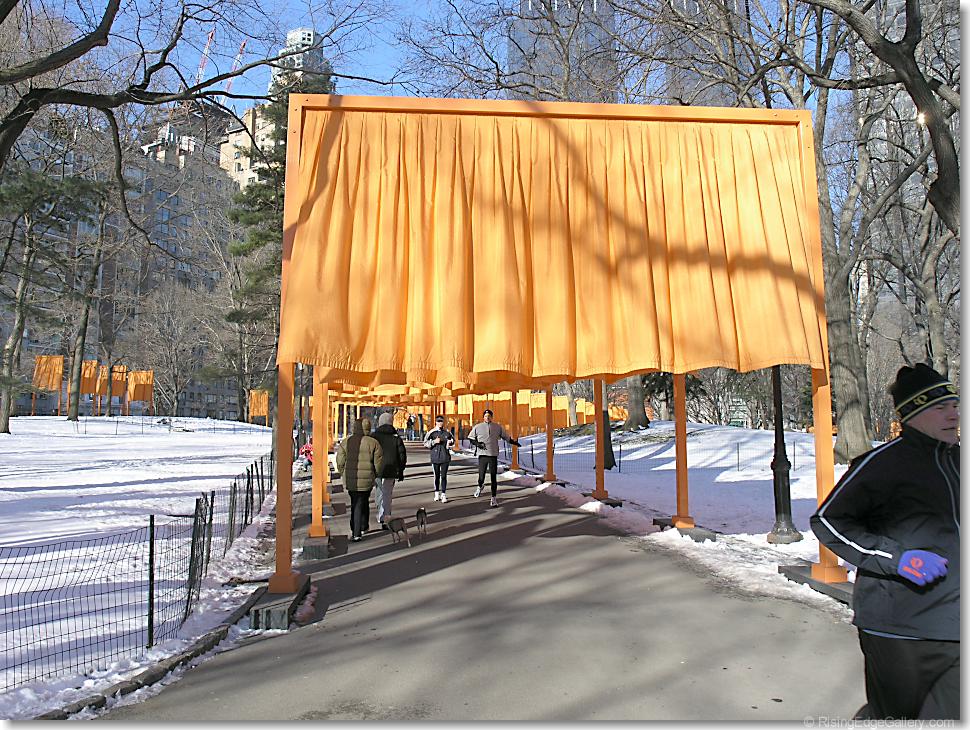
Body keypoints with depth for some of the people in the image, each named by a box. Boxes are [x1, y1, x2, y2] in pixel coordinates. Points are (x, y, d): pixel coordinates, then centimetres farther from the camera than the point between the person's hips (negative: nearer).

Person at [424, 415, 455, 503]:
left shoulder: (447, 432, 5)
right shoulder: (432, 432, 0)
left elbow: (453, 440, 21)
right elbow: (425, 444, 0)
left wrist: (451, 442, -1)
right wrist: (434, 442, -13)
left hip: (445, 457, 0)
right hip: (435, 457, 0)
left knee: (444, 476, -3)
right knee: (437, 476, 9)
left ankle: (443, 494, 0)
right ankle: (437, 493, 23)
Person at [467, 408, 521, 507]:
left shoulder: (498, 427, 10)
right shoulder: (477, 427, 6)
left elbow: (506, 437, 19)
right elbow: (470, 438, 13)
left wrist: (515, 442, 11)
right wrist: (477, 443, -4)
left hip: (493, 455, 1)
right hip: (482, 455, -1)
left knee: (494, 478, -2)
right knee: (481, 477, -2)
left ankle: (494, 498, 5)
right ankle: (479, 487, 34)